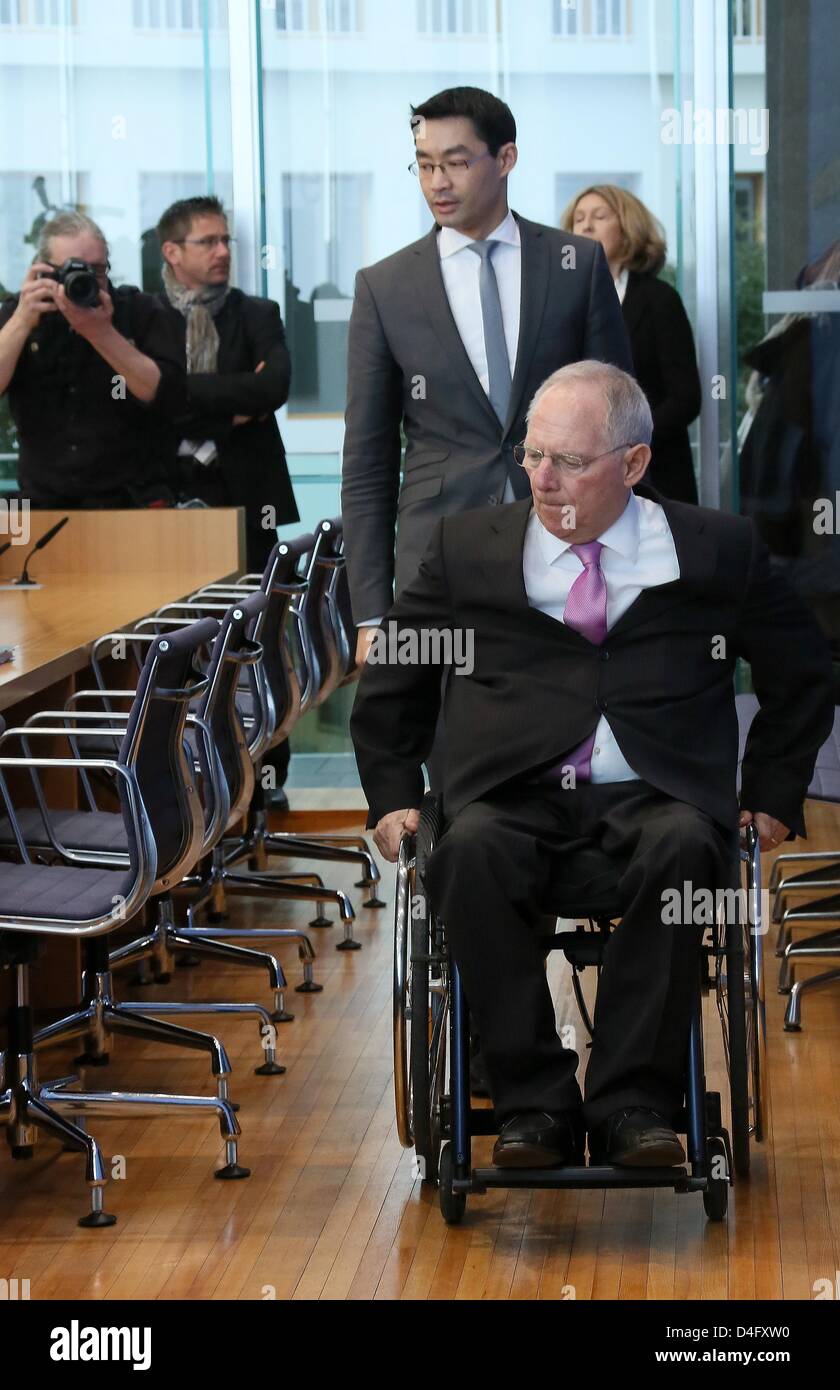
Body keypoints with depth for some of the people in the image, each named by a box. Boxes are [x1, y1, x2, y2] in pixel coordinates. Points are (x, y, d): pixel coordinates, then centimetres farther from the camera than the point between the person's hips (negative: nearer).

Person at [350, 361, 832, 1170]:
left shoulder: (715, 550, 11)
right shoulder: (468, 546, 13)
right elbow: (391, 682, 23)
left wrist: (772, 793, 16)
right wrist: (393, 796, 13)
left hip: (655, 795, -1)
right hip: (513, 795, 1)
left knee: (682, 848, -36)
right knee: (470, 852, -34)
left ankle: (633, 1104, -30)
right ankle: (534, 1104, -27)